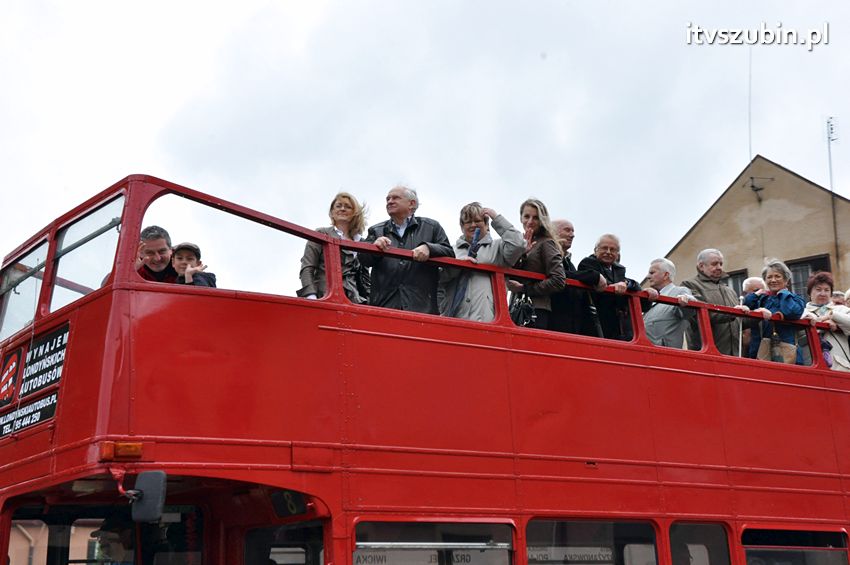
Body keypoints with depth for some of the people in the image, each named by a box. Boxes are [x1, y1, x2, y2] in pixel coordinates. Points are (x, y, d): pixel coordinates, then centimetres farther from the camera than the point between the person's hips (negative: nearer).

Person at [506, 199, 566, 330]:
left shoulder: (546, 244, 1)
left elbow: (558, 281, -10)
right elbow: (509, 280, 8)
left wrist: (525, 288, -8)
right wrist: (520, 254, -6)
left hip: (536, 312, -6)